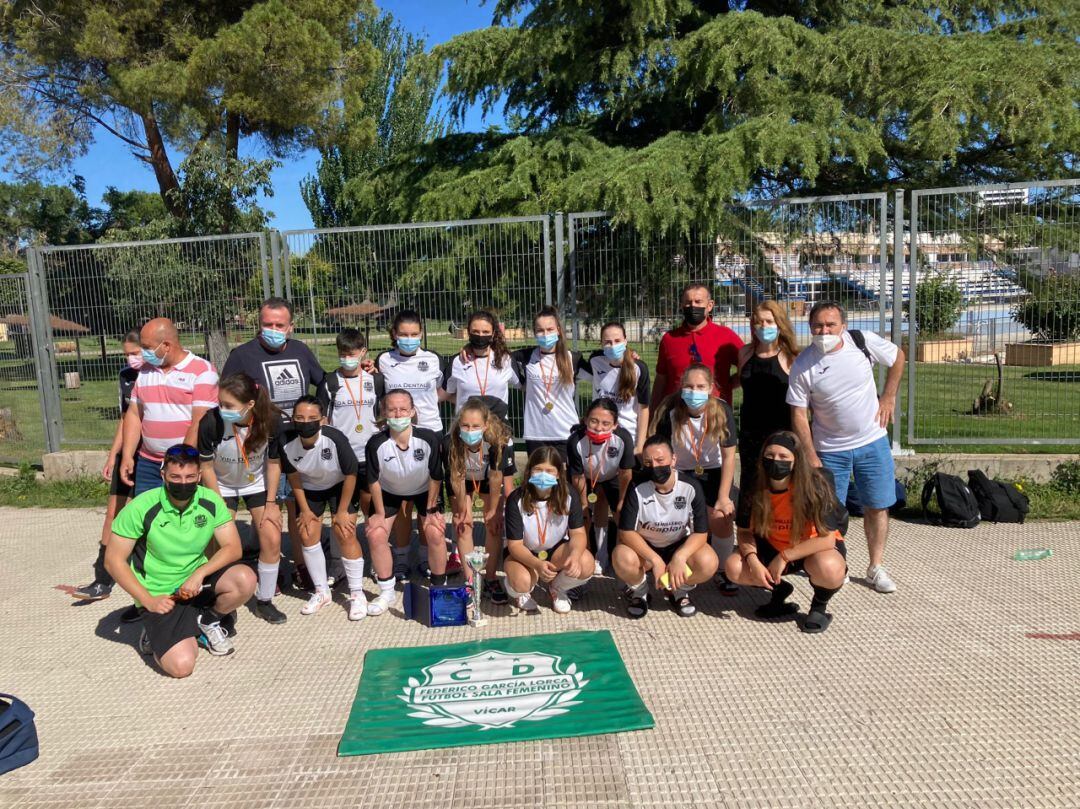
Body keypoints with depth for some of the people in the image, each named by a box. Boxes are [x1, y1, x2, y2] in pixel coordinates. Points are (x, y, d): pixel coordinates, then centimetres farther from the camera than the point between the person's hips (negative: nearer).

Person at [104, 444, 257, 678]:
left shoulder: (210, 501, -9)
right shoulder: (142, 508, -18)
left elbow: (233, 547, -9)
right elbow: (114, 559, -11)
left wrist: (199, 574, -25)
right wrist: (148, 601, -15)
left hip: (196, 581, 4)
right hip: (160, 596, -3)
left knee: (245, 580, -26)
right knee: (181, 665, -22)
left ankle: (206, 622, 5)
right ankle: (158, 633, 13)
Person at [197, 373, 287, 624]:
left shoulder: (271, 420, -28)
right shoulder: (211, 422, -33)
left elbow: (274, 463, -11)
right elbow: (206, 467, -16)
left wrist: (271, 503, -9)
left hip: (257, 483, 1)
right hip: (222, 485, -1)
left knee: (272, 540, -6)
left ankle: (264, 601, 12)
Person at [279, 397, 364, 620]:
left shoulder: (336, 439, -37)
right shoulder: (286, 442, -28)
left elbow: (350, 475, -22)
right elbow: (293, 476, -8)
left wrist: (342, 512, -15)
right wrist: (304, 509, -4)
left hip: (339, 486, -3)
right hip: (309, 488, 3)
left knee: (346, 534, -11)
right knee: (307, 535, 0)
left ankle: (357, 594, 2)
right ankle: (321, 592, 18)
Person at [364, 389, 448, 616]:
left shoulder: (429, 438, -32)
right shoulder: (376, 444, -31)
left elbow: (435, 477, -17)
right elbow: (374, 480, -15)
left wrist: (430, 510, -11)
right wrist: (379, 512, -9)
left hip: (424, 489, -1)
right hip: (389, 491, 1)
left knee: (435, 533, -16)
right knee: (375, 535, -10)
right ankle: (387, 592, 11)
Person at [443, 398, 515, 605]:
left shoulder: (499, 440, -39)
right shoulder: (450, 442, -37)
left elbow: (496, 477, -27)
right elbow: (456, 478, -24)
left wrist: (492, 510, -16)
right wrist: (462, 510, -13)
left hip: (488, 479, 0)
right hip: (462, 480, 0)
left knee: (494, 525, -5)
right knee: (462, 525, -7)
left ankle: (490, 579, 9)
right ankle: (470, 579, 4)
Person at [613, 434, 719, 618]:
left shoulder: (691, 486, -19)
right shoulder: (638, 489, -21)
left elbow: (701, 532, -17)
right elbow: (626, 532, -21)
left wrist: (679, 557, -35)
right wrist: (655, 560, -33)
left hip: (680, 545, 1)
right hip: (644, 547, -1)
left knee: (708, 562, -30)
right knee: (622, 559, -34)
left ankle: (679, 591, 6)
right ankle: (639, 593, 3)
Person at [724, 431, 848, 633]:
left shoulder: (815, 486, -26)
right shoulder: (755, 488, -15)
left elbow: (827, 539, -27)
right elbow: (745, 532, -5)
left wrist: (784, 557, -28)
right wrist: (753, 561, -24)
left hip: (817, 547, -4)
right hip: (774, 547, 4)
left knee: (827, 567, -39)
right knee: (734, 567, -19)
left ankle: (819, 607, -3)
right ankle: (779, 590, 12)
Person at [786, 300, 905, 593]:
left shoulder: (863, 341, -10)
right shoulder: (803, 365, -14)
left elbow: (898, 357, 10)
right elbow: (799, 414, -10)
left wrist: (888, 397, 2)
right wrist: (811, 456, -13)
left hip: (873, 441, 2)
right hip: (830, 449, -1)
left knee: (877, 507, 7)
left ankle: (876, 567, 21)